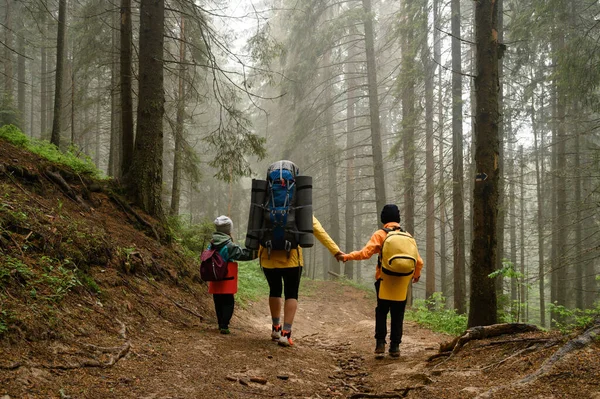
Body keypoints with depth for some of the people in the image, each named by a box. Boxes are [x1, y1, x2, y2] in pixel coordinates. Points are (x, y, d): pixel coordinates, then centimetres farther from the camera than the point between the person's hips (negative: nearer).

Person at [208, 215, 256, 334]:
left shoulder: (211, 245, 7)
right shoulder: (230, 246, -14)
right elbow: (244, 254, -10)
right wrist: (258, 252, -1)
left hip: (215, 281, 6)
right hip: (227, 282, -6)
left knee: (218, 303, 14)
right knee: (228, 303, -1)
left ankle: (221, 324, 21)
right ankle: (224, 325, -9)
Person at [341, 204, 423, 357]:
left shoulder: (380, 235, -4)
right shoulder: (408, 237, 6)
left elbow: (365, 253, -15)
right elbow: (418, 261, 6)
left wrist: (346, 256, -3)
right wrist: (416, 275, 25)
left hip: (384, 281, -2)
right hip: (402, 283, 2)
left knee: (381, 311, 10)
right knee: (398, 315, 8)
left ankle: (380, 343, 1)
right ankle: (395, 346, 6)